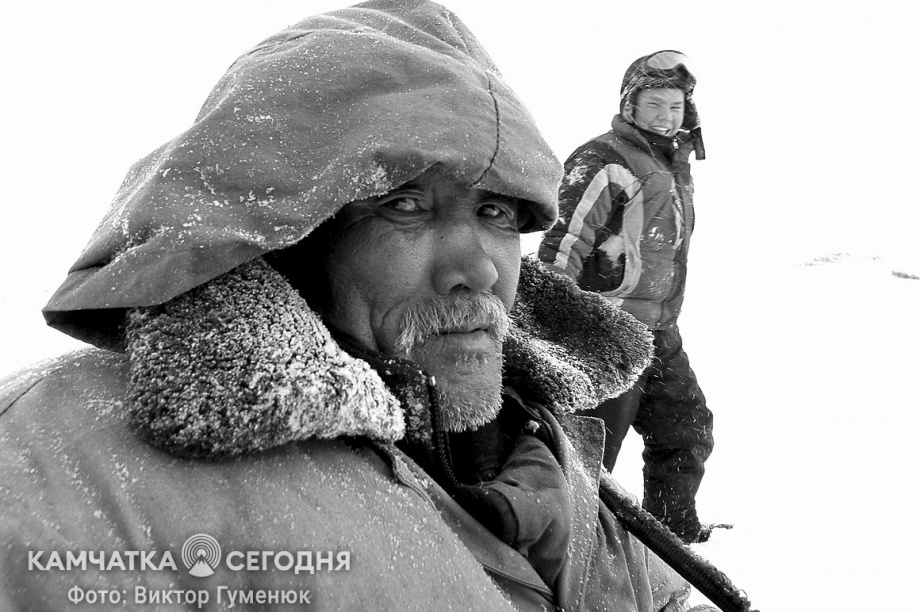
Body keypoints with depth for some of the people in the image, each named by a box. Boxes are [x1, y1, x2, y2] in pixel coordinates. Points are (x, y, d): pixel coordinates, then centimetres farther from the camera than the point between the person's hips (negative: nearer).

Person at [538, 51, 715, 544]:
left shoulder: (676, 165, 14)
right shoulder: (603, 161, -15)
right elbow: (561, 245, -21)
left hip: (660, 333, 9)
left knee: (688, 431, 18)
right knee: (592, 450, -2)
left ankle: (676, 532, 36)